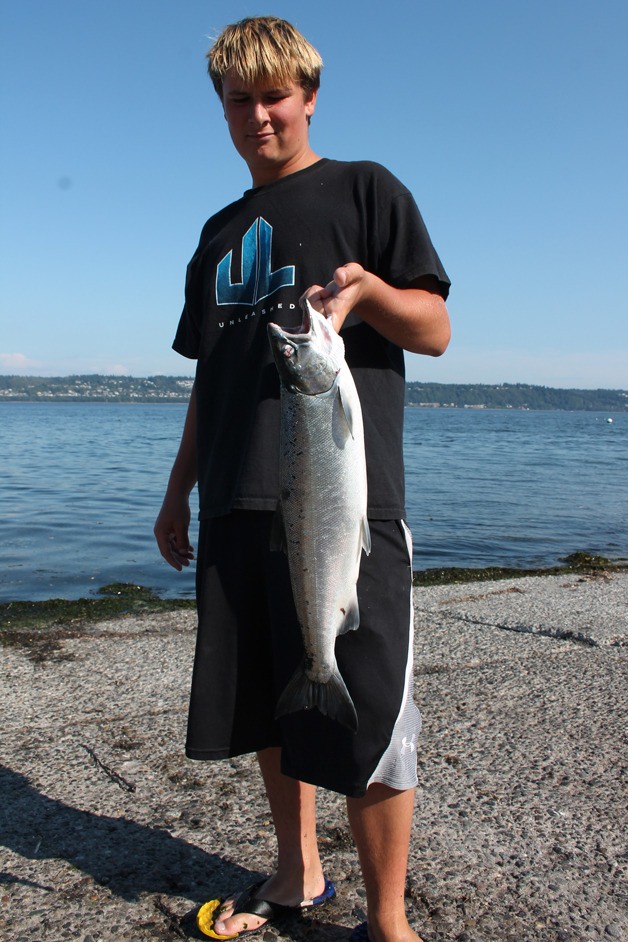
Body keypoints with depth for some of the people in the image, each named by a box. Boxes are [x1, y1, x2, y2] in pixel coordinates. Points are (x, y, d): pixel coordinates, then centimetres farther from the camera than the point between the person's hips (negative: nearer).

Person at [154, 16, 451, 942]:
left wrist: (367, 286, -20)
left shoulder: (365, 189, 6)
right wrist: (178, 490, 20)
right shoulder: (222, 232, 22)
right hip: (239, 501, 6)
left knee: (367, 717, -3)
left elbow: (436, 331, 0)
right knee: (266, 702, 13)